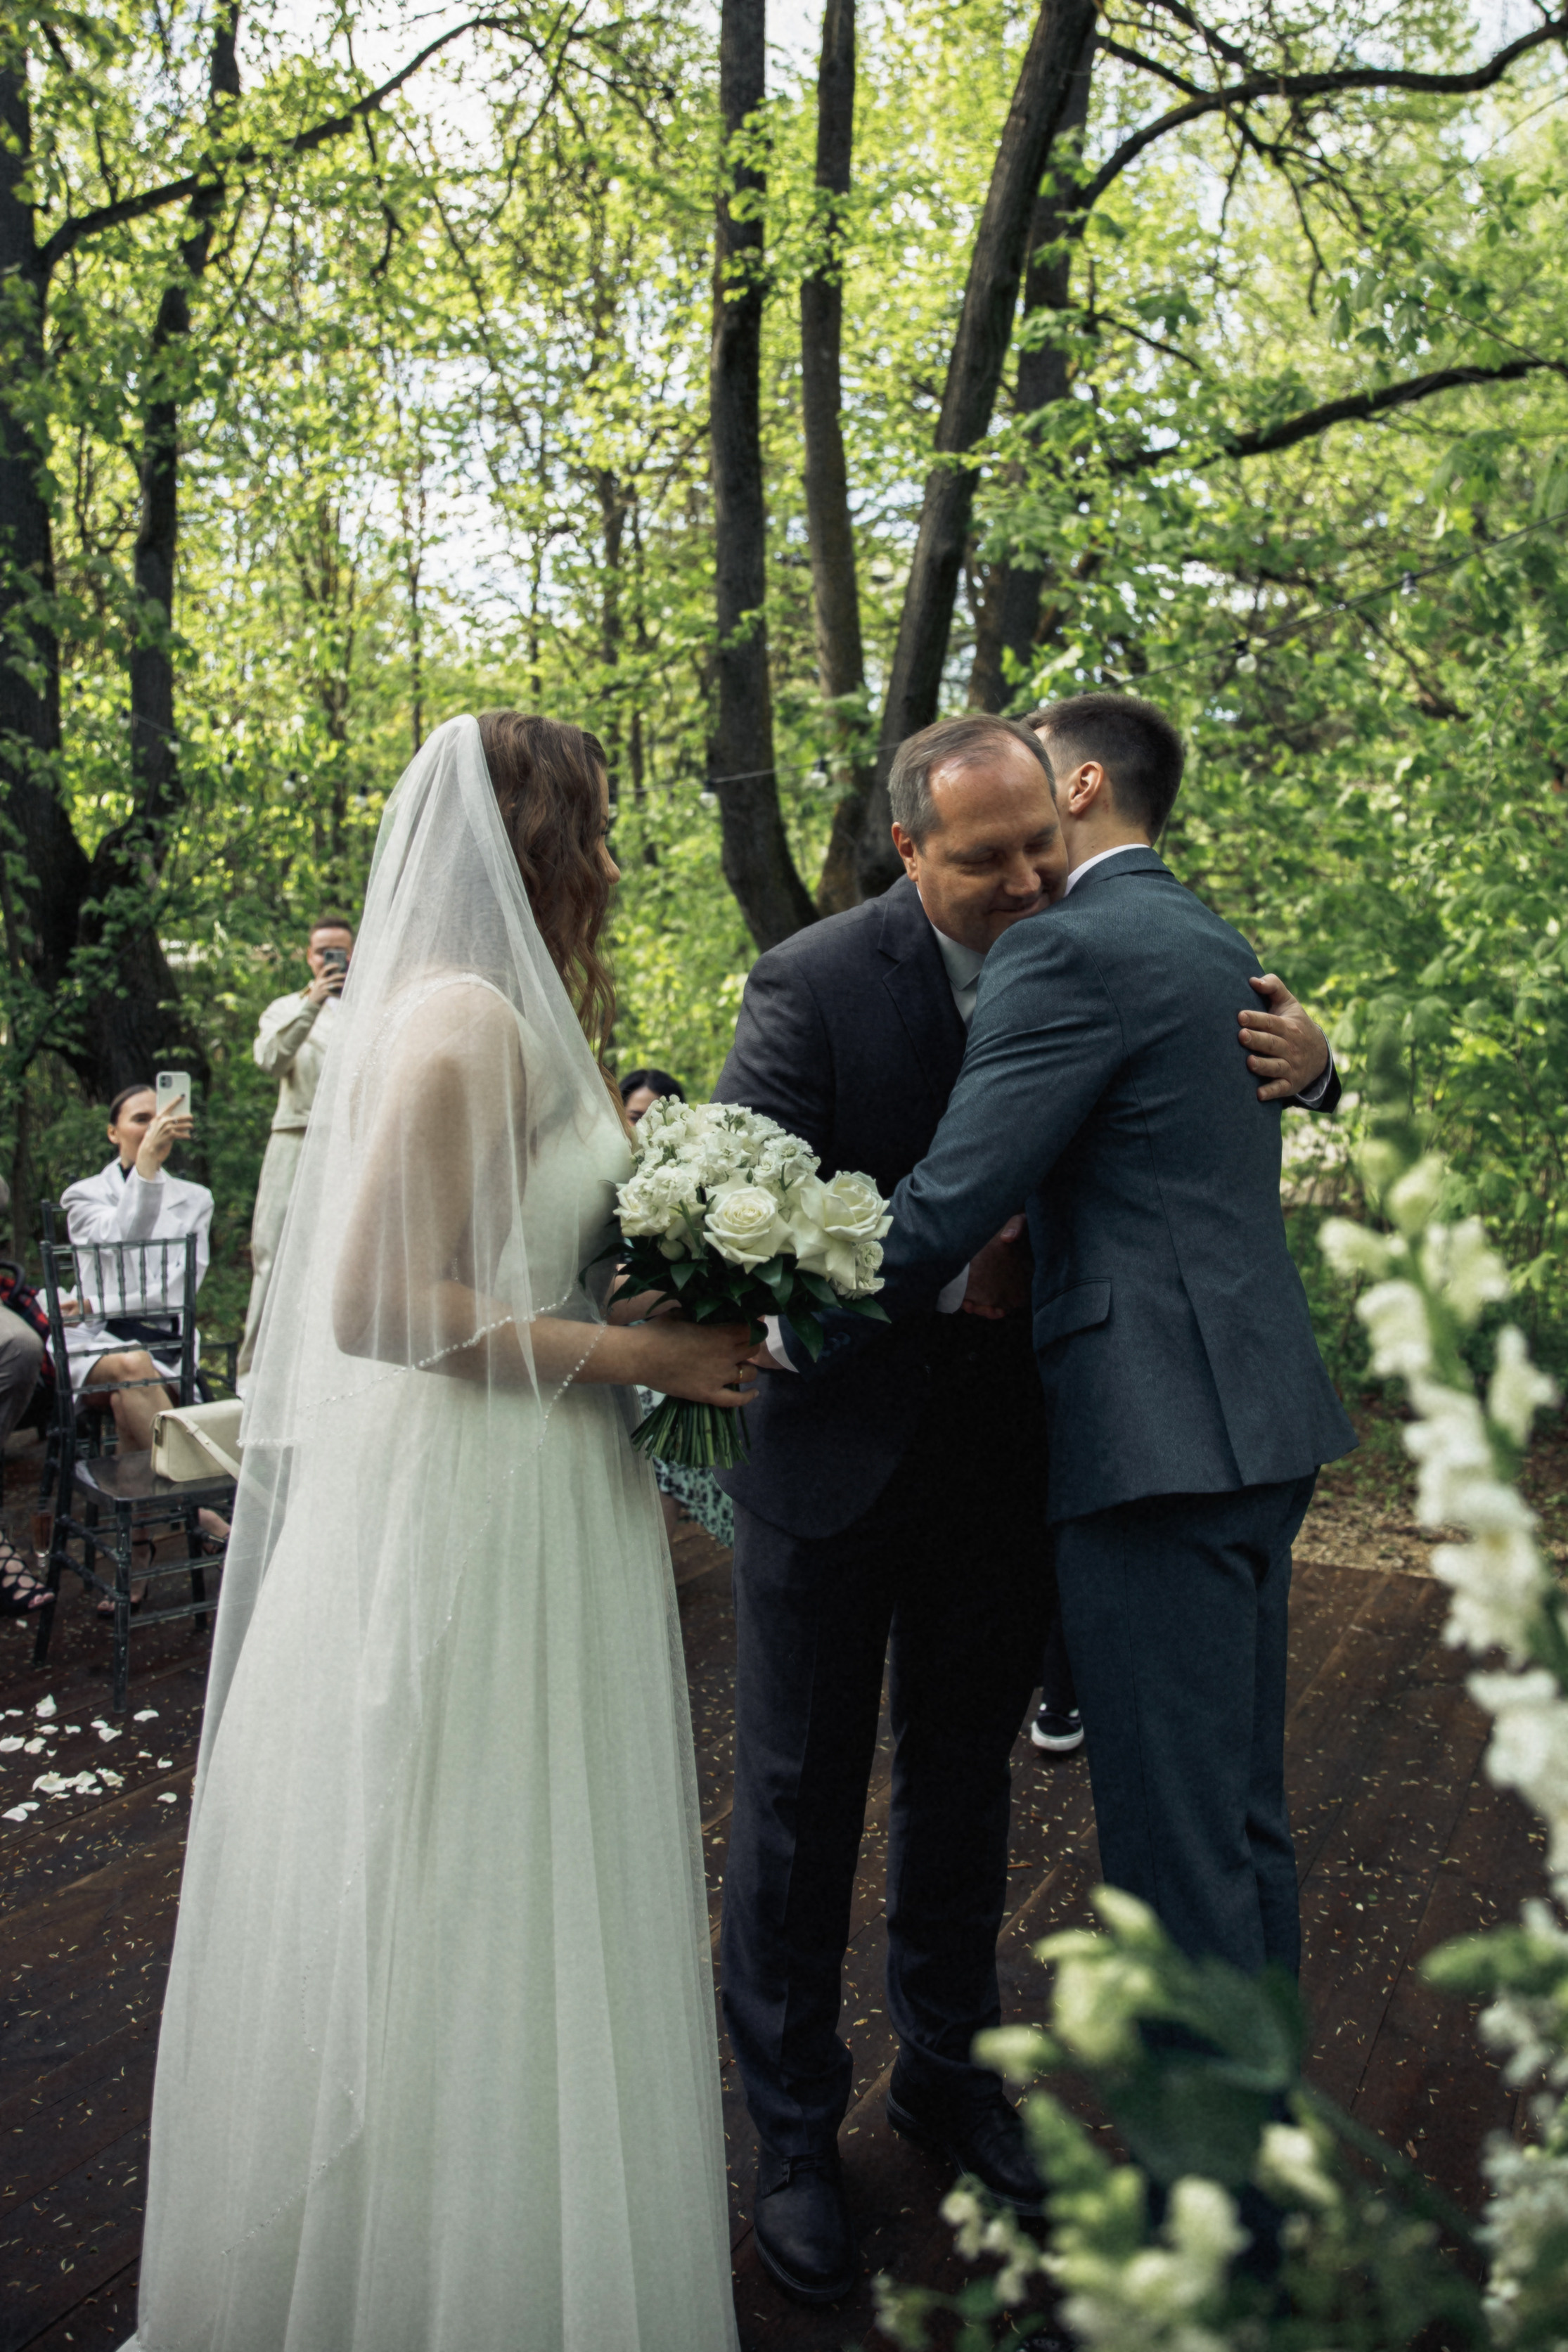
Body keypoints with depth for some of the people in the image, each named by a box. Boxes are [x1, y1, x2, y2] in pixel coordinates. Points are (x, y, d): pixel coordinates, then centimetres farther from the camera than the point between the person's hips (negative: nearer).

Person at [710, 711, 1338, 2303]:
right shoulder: (816, 983, -15)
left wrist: (1298, 1052, -13)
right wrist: (949, 1271, -25)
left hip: (1006, 1456, 4)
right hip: (836, 1454, -4)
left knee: (964, 1779, 20)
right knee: (799, 1799, 8)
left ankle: (944, 2064, 41)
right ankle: (792, 2130, 27)